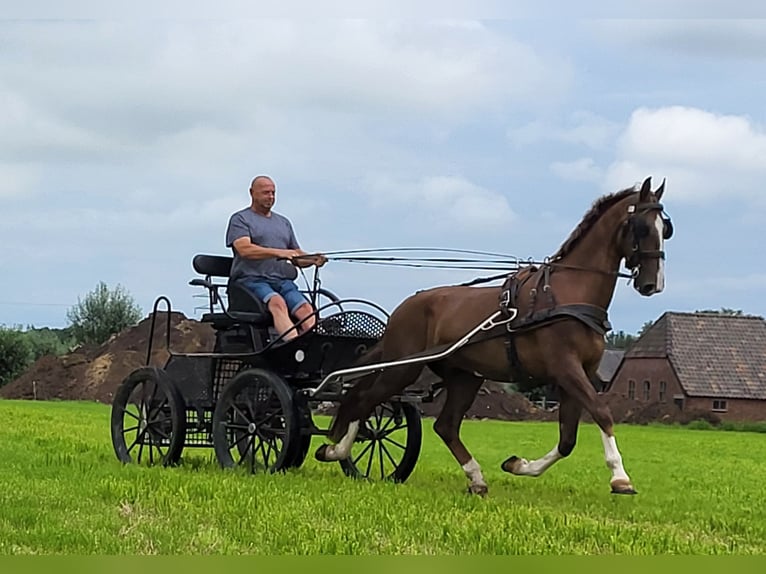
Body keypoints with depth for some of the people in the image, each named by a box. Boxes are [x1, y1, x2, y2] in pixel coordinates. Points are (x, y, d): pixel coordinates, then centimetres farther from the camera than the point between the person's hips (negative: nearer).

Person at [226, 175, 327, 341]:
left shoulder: (283, 222, 29)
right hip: (252, 279, -6)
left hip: (283, 280, 6)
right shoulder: (240, 219, 10)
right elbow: (244, 249, -9)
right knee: (277, 303, -36)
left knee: (305, 308, -25)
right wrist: (278, 253, -21)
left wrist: (313, 259, 2)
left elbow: (297, 257, 26)